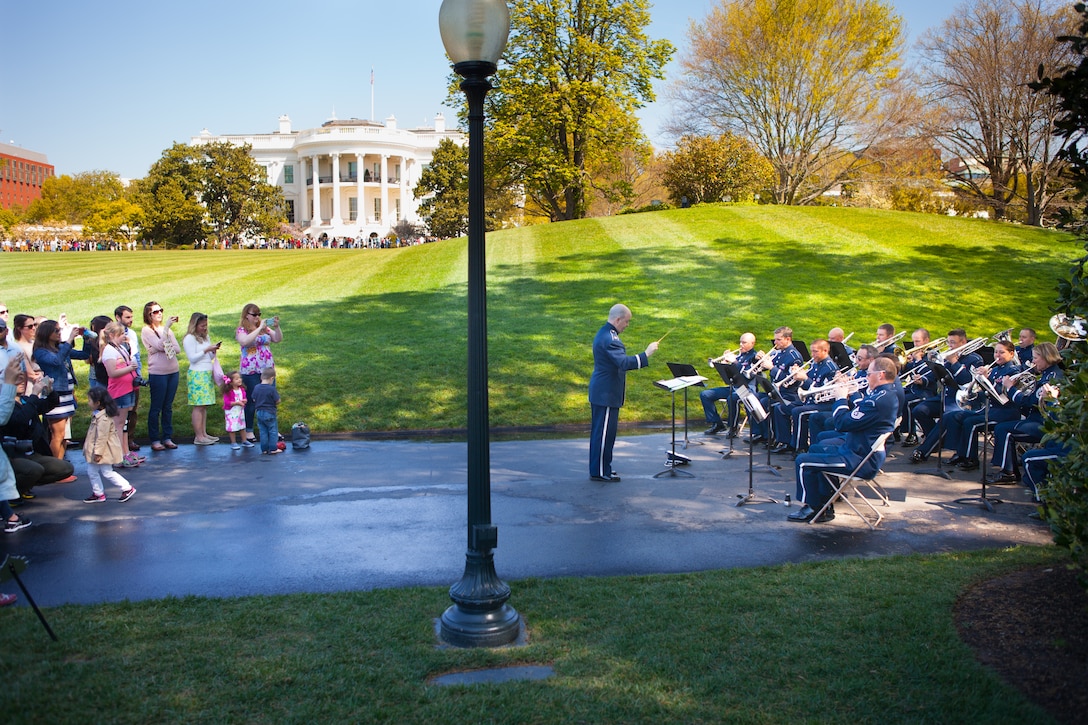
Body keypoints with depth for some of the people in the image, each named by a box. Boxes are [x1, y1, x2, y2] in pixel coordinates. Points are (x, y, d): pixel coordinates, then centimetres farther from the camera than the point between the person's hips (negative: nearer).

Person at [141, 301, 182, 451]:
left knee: (168, 407, 10)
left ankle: (167, 437, 15)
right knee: (156, 408, 0)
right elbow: (160, 345, -18)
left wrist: (164, 348, -12)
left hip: (173, 371, 5)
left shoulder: (167, 329, 14)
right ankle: (154, 440, 5)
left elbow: (178, 348, 5)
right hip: (158, 373, -5)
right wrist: (167, 326, -19)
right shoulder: (146, 330, -4)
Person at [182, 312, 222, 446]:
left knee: (204, 405, 6)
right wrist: (207, 350, -12)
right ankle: (198, 436, -7)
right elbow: (192, 358, -11)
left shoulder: (205, 337, 18)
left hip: (207, 374, 7)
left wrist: (214, 351, 3)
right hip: (196, 375, -7)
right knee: (198, 406, -8)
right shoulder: (190, 338, -6)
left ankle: (204, 433, 9)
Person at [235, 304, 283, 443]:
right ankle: (248, 431, 12)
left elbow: (278, 339, 5)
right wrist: (259, 328, -23)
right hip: (250, 371, -4)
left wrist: (276, 327, -11)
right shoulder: (241, 330, -5)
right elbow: (245, 341, -26)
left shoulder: (265, 328, 9)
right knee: (251, 400, 2)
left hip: (268, 368, 5)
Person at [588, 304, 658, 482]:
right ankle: (600, 472, 2)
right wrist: (646, 354, -27)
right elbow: (624, 362, -31)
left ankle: (598, 468, 24)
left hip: (601, 392, 11)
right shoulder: (609, 339, -21)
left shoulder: (604, 333, 14)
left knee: (600, 432, 16)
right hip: (606, 393, -11)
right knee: (604, 432, -4)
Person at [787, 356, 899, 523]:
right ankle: (825, 506, 28)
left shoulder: (878, 400, -27)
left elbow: (842, 423, -26)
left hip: (860, 461, -11)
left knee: (803, 461, -10)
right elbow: (857, 414, 15)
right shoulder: (888, 395, 6)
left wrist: (841, 399, -10)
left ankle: (812, 508, 8)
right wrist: (848, 393, 4)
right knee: (816, 449, 27)